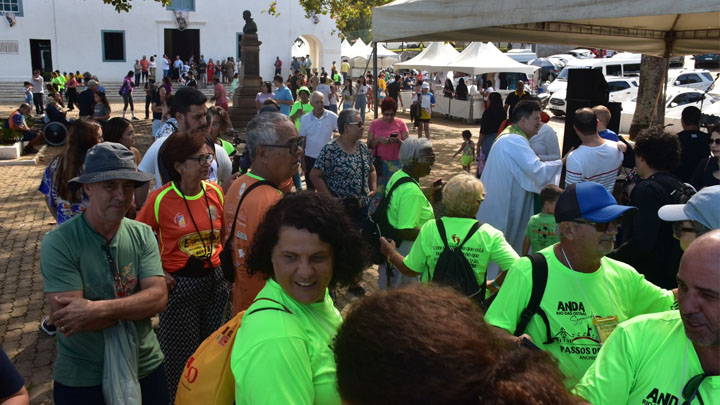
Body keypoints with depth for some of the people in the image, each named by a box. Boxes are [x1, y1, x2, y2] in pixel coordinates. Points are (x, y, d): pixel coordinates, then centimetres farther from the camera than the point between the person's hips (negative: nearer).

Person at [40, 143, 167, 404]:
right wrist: (136, 304, -17)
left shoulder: (142, 235, -4)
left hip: (147, 368, 3)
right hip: (82, 382, -3)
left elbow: (158, 299, -14)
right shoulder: (58, 243, -16)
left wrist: (99, 309, -27)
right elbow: (66, 320, -23)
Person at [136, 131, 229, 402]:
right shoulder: (161, 199, -14)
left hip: (215, 279, 4)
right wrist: (156, 273, -8)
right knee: (181, 352, 11)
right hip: (179, 284, -4)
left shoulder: (215, 192, -3)